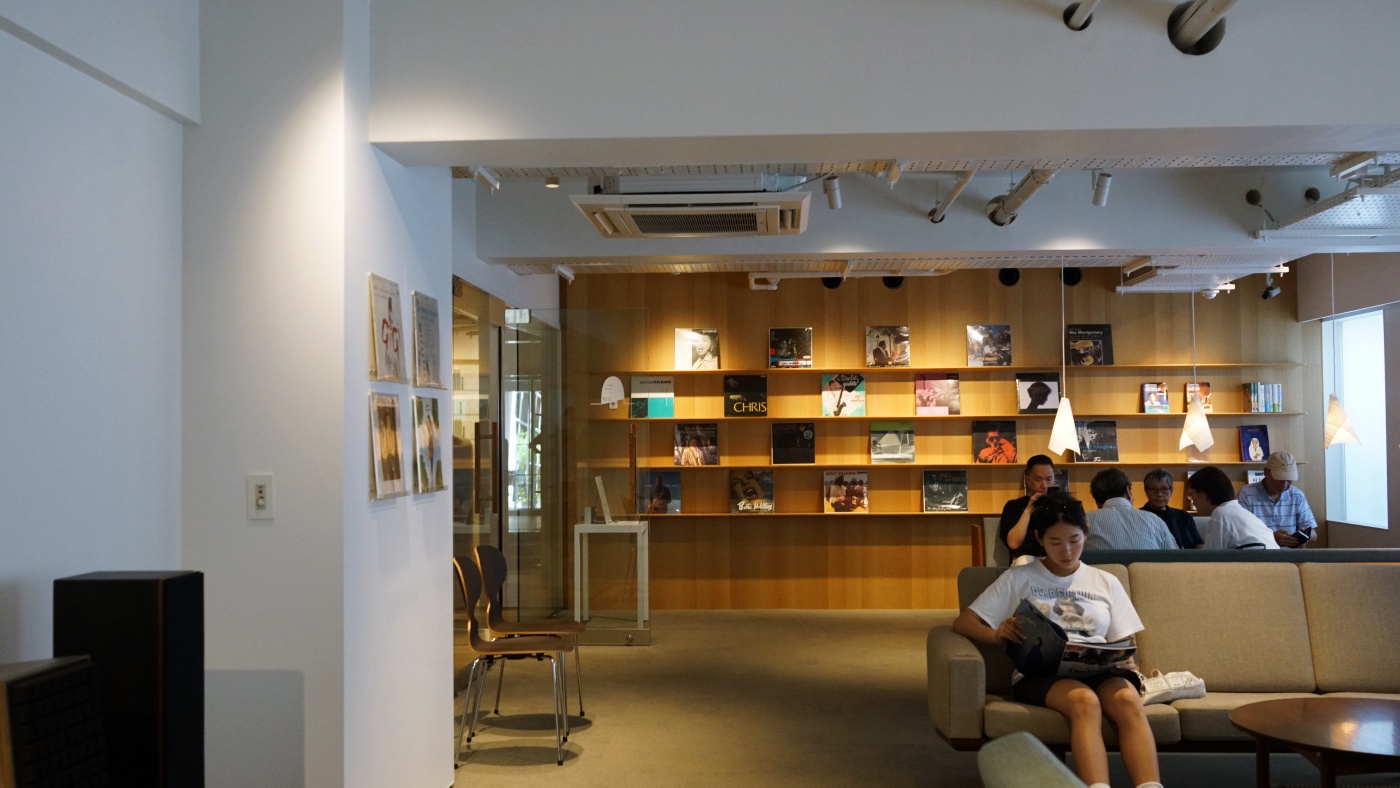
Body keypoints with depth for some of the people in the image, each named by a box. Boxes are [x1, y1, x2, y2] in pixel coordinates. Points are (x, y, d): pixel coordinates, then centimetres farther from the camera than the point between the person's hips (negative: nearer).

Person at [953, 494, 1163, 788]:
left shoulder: (1106, 582, 22)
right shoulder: (1018, 578, 13)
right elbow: (962, 623, 8)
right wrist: (998, 635, -15)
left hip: (1096, 670, 3)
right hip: (1039, 671, -2)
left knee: (1128, 699, -35)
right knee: (1085, 701, -38)